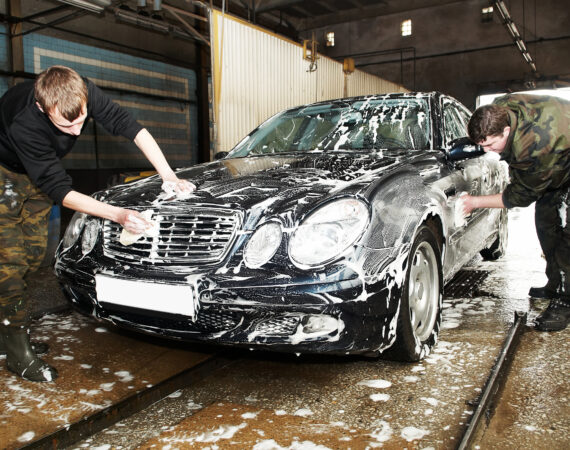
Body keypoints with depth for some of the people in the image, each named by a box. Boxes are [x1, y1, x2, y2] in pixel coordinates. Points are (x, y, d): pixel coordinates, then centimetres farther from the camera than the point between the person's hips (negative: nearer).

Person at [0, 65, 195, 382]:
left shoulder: (83, 93, -27)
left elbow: (130, 126, -19)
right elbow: (59, 190, -36)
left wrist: (169, 177, -25)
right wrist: (117, 215, -43)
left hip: (36, 176, 6)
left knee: (34, 252, 5)